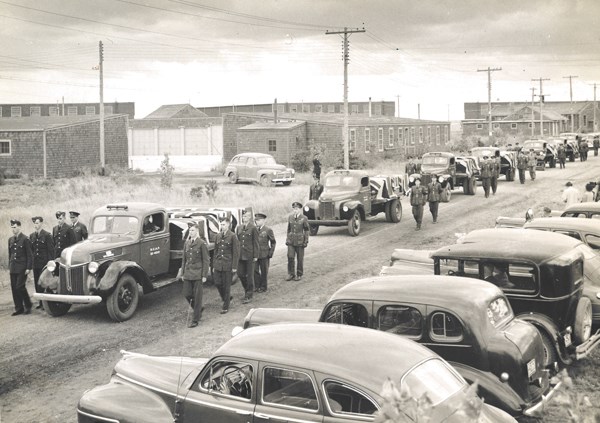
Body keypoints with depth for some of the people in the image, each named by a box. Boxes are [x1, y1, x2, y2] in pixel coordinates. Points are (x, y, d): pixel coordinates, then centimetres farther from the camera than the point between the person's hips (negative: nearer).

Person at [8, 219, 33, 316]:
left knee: (20, 287, -11)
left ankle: (28, 306, 6)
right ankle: (19, 309, 12)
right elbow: (10, 254, 19)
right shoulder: (10, 240, 13)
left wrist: (28, 268, -12)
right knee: (14, 288, 4)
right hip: (13, 268, 6)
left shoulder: (25, 239, -6)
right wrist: (9, 267, 14)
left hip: (22, 268, -6)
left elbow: (29, 255, -7)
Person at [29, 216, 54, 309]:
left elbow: (51, 250, -7)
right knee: (37, 284, 7)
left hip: (44, 263, -6)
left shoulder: (47, 235, -6)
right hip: (35, 264, 6)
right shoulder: (32, 236, 11)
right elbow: (31, 249, 15)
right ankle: (41, 302, 15)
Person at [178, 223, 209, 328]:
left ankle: (195, 320, 7)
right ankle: (199, 309, 31)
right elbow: (184, 259, 15)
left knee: (197, 296, 0)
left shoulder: (202, 243, -7)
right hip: (188, 273, 5)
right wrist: (182, 272, 11)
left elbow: (206, 260, -7)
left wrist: (204, 275, -10)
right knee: (187, 294, 4)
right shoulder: (186, 243, 10)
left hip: (197, 273, -5)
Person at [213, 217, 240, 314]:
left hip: (228, 266, -5)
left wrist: (234, 267, -11)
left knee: (226, 286, 1)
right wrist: (214, 265, 12)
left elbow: (236, 253, -7)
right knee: (217, 283, 2)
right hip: (218, 265, 5)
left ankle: (226, 307, 11)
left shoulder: (232, 236, -6)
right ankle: (227, 299, 27)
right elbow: (215, 251, 15)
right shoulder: (218, 236, 11)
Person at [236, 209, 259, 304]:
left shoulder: (253, 228, -4)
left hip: (249, 256, -5)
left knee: (249, 275, 2)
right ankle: (247, 290, 29)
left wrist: (255, 256, -8)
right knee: (240, 274, 6)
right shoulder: (239, 228, 10)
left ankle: (249, 295, 10)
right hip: (240, 255, 5)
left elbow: (255, 243, -5)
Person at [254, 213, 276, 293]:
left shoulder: (268, 230, -5)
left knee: (264, 271, 5)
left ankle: (263, 287, 16)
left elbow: (273, 242, 1)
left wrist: (271, 253, -5)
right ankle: (257, 286, 15)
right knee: (255, 270, 4)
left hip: (264, 255, -4)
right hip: (255, 254, 4)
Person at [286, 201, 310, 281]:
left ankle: (299, 274, 17)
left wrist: (306, 241, -6)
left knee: (300, 259, 4)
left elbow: (307, 230, -2)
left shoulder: (304, 218, -6)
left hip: (300, 241, -3)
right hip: (291, 241, 3)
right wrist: (287, 239, 12)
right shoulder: (290, 217, 5)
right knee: (290, 257, -4)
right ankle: (291, 274, 9)